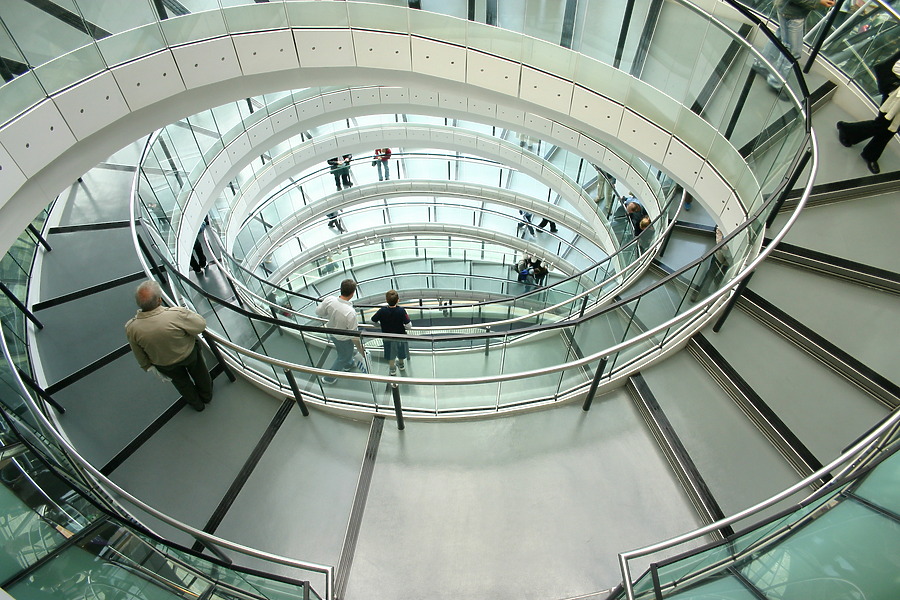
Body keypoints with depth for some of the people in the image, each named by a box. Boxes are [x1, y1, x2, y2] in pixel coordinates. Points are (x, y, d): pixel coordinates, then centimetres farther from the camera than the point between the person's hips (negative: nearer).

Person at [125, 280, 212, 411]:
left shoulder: (131, 328, -28)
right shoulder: (178, 314, -42)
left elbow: (139, 355, -10)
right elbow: (201, 325, -24)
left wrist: (148, 367, 10)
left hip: (164, 365, 2)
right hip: (189, 354, -2)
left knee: (181, 382, 32)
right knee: (199, 373, 32)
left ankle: (197, 403, 57)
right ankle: (206, 395, 59)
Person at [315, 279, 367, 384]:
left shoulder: (329, 300, -26)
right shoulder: (350, 313, -40)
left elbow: (318, 312, -6)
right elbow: (354, 336, -29)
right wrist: (361, 349, -13)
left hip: (331, 333, 6)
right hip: (343, 339, -6)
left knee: (345, 351, 36)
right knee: (343, 357, 25)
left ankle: (348, 364, 65)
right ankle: (329, 378, 43)